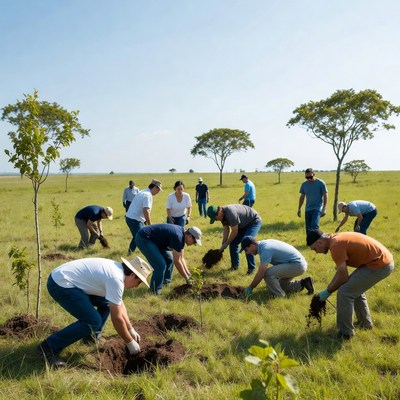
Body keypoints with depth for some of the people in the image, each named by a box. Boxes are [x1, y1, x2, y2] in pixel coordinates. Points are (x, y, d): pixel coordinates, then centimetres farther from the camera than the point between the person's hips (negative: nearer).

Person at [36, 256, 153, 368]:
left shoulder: (117, 269, 8)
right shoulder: (116, 279, -20)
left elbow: (119, 304, 21)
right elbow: (117, 318, -16)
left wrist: (131, 330, 21)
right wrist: (130, 342, -3)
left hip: (64, 278, 10)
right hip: (60, 284, -10)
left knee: (106, 302, 14)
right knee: (93, 321, -15)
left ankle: (92, 336, 26)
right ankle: (49, 347, -6)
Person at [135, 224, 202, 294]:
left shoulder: (182, 235, 4)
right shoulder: (178, 236, -24)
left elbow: (181, 258, 13)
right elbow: (177, 261, -18)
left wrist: (188, 274, 10)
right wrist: (187, 278, -8)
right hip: (143, 239, -10)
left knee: (169, 259, 11)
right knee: (160, 265, -15)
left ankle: (166, 281, 26)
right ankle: (155, 290, 1)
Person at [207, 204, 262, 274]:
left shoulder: (230, 213, -36)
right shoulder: (222, 214, -8)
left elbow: (234, 232, -27)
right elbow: (226, 230, -1)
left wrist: (226, 243, -15)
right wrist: (223, 245, -6)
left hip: (254, 221, -9)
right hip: (244, 224, 9)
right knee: (233, 243, 2)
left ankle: (251, 268, -10)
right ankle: (235, 265, 17)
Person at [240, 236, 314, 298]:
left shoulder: (265, 250, -22)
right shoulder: (264, 243, 7)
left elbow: (260, 274, -20)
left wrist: (250, 288, -9)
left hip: (297, 265, -10)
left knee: (268, 273, -23)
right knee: (281, 286, 19)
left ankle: (279, 296, -10)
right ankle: (303, 283, 20)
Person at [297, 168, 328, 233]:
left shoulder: (321, 183, -7)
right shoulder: (304, 184, 6)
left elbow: (325, 196, -4)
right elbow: (302, 197, 16)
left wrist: (324, 209, -11)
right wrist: (299, 209, 15)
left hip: (317, 208, -5)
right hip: (308, 209, 5)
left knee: (314, 225, -22)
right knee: (308, 228, 5)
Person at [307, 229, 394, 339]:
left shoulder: (336, 246, -19)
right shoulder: (336, 239, 10)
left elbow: (343, 277, -15)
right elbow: (340, 271, 17)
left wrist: (327, 292, -2)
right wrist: (328, 288, 16)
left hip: (380, 265, -10)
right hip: (384, 259, 10)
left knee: (345, 292, -8)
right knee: (354, 288, 24)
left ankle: (345, 332, 4)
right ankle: (364, 322, 36)